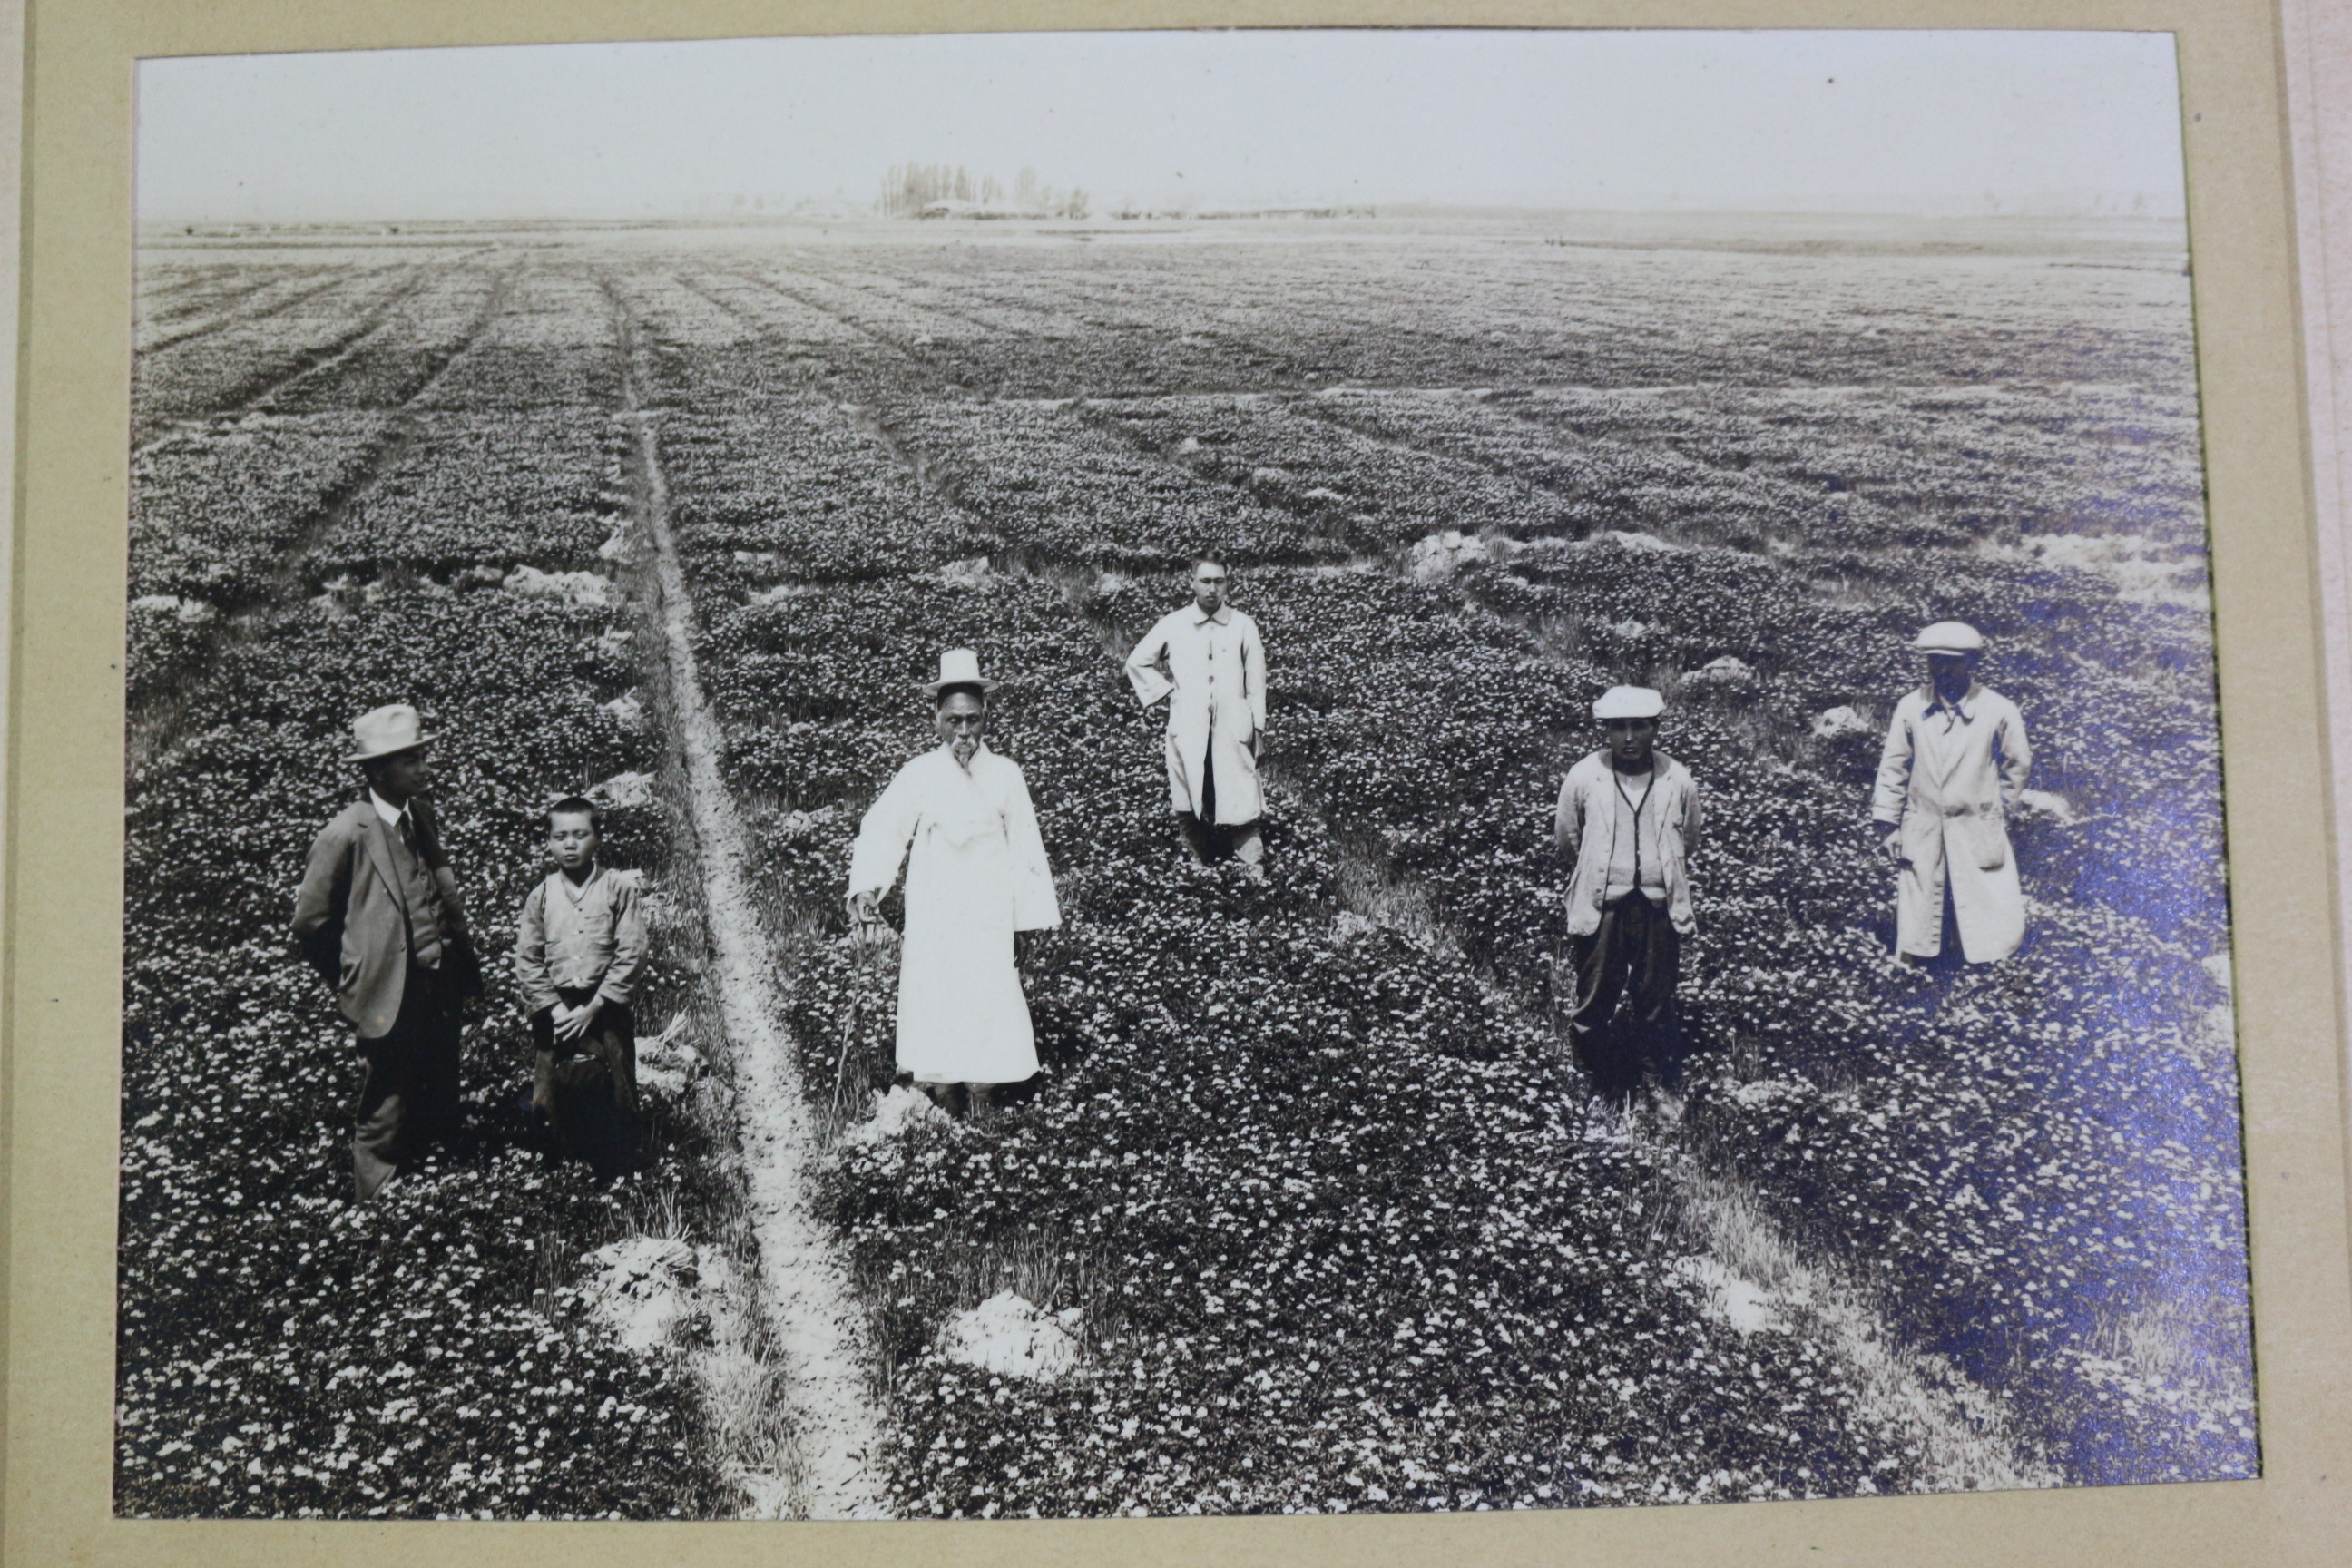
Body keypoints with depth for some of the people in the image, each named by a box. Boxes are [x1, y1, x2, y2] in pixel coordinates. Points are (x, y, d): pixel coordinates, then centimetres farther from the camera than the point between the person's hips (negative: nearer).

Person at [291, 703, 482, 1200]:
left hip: (441, 993, 7)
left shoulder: (422, 814, 5)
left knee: (441, 1116, 17)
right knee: (387, 1125, 6)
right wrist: (353, 983, 2)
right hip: (390, 1002, -7)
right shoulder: (346, 833, -16)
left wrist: (459, 963, 13)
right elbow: (310, 921, -7)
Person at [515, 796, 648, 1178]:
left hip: (605, 1007, -2)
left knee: (612, 1093, 0)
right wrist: (555, 1008, -9)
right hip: (554, 1009, 2)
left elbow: (631, 956, -8)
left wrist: (592, 1009, -11)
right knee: (557, 1093, 4)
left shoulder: (618, 888, -4)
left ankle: (616, 1172, 13)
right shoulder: (541, 896, 5)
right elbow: (526, 961, 3)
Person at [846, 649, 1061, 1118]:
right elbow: (881, 832, -7)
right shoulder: (918, 775, -1)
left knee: (988, 998, 0)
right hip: (933, 917, 0)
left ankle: (981, 1091, 14)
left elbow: (1025, 850, 6)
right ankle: (940, 1093, 13)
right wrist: (865, 890, -23)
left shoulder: (1005, 775, 2)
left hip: (989, 918, 0)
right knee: (932, 997, 0)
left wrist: (1027, 922, 6)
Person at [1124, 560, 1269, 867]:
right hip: (1187, 729, 1)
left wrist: (1258, 726, 4)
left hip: (1232, 728, -1)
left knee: (1239, 799, -6)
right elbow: (1137, 662, 17)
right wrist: (1166, 690, 7)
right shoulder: (1172, 625, 6)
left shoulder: (1243, 625, 5)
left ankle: (1252, 865, -1)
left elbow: (1256, 680, 7)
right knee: (1189, 804, 2)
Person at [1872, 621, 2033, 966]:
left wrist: (1997, 810, 14)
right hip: (1922, 830, 1)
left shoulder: (1999, 711, -7)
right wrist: (1888, 824, 4)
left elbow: (2017, 765, 9)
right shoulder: (1910, 707, -3)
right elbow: (1893, 768, 5)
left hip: (1978, 832, -1)